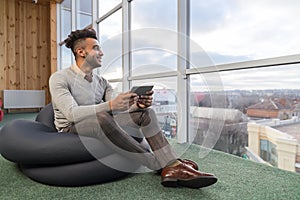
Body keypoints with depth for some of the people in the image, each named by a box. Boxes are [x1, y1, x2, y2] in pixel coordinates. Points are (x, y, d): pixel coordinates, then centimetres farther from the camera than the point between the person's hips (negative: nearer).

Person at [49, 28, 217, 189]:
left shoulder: (102, 82, 8)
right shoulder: (59, 78, -10)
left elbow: (118, 110, -2)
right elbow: (72, 113, -26)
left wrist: (136, 105, -25)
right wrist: (110, 105, -40)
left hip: (100, 127, 6)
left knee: (145, 112, -13)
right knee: (102, 117, -39)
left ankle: (174, 166, -29)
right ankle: (160, 166, -30)